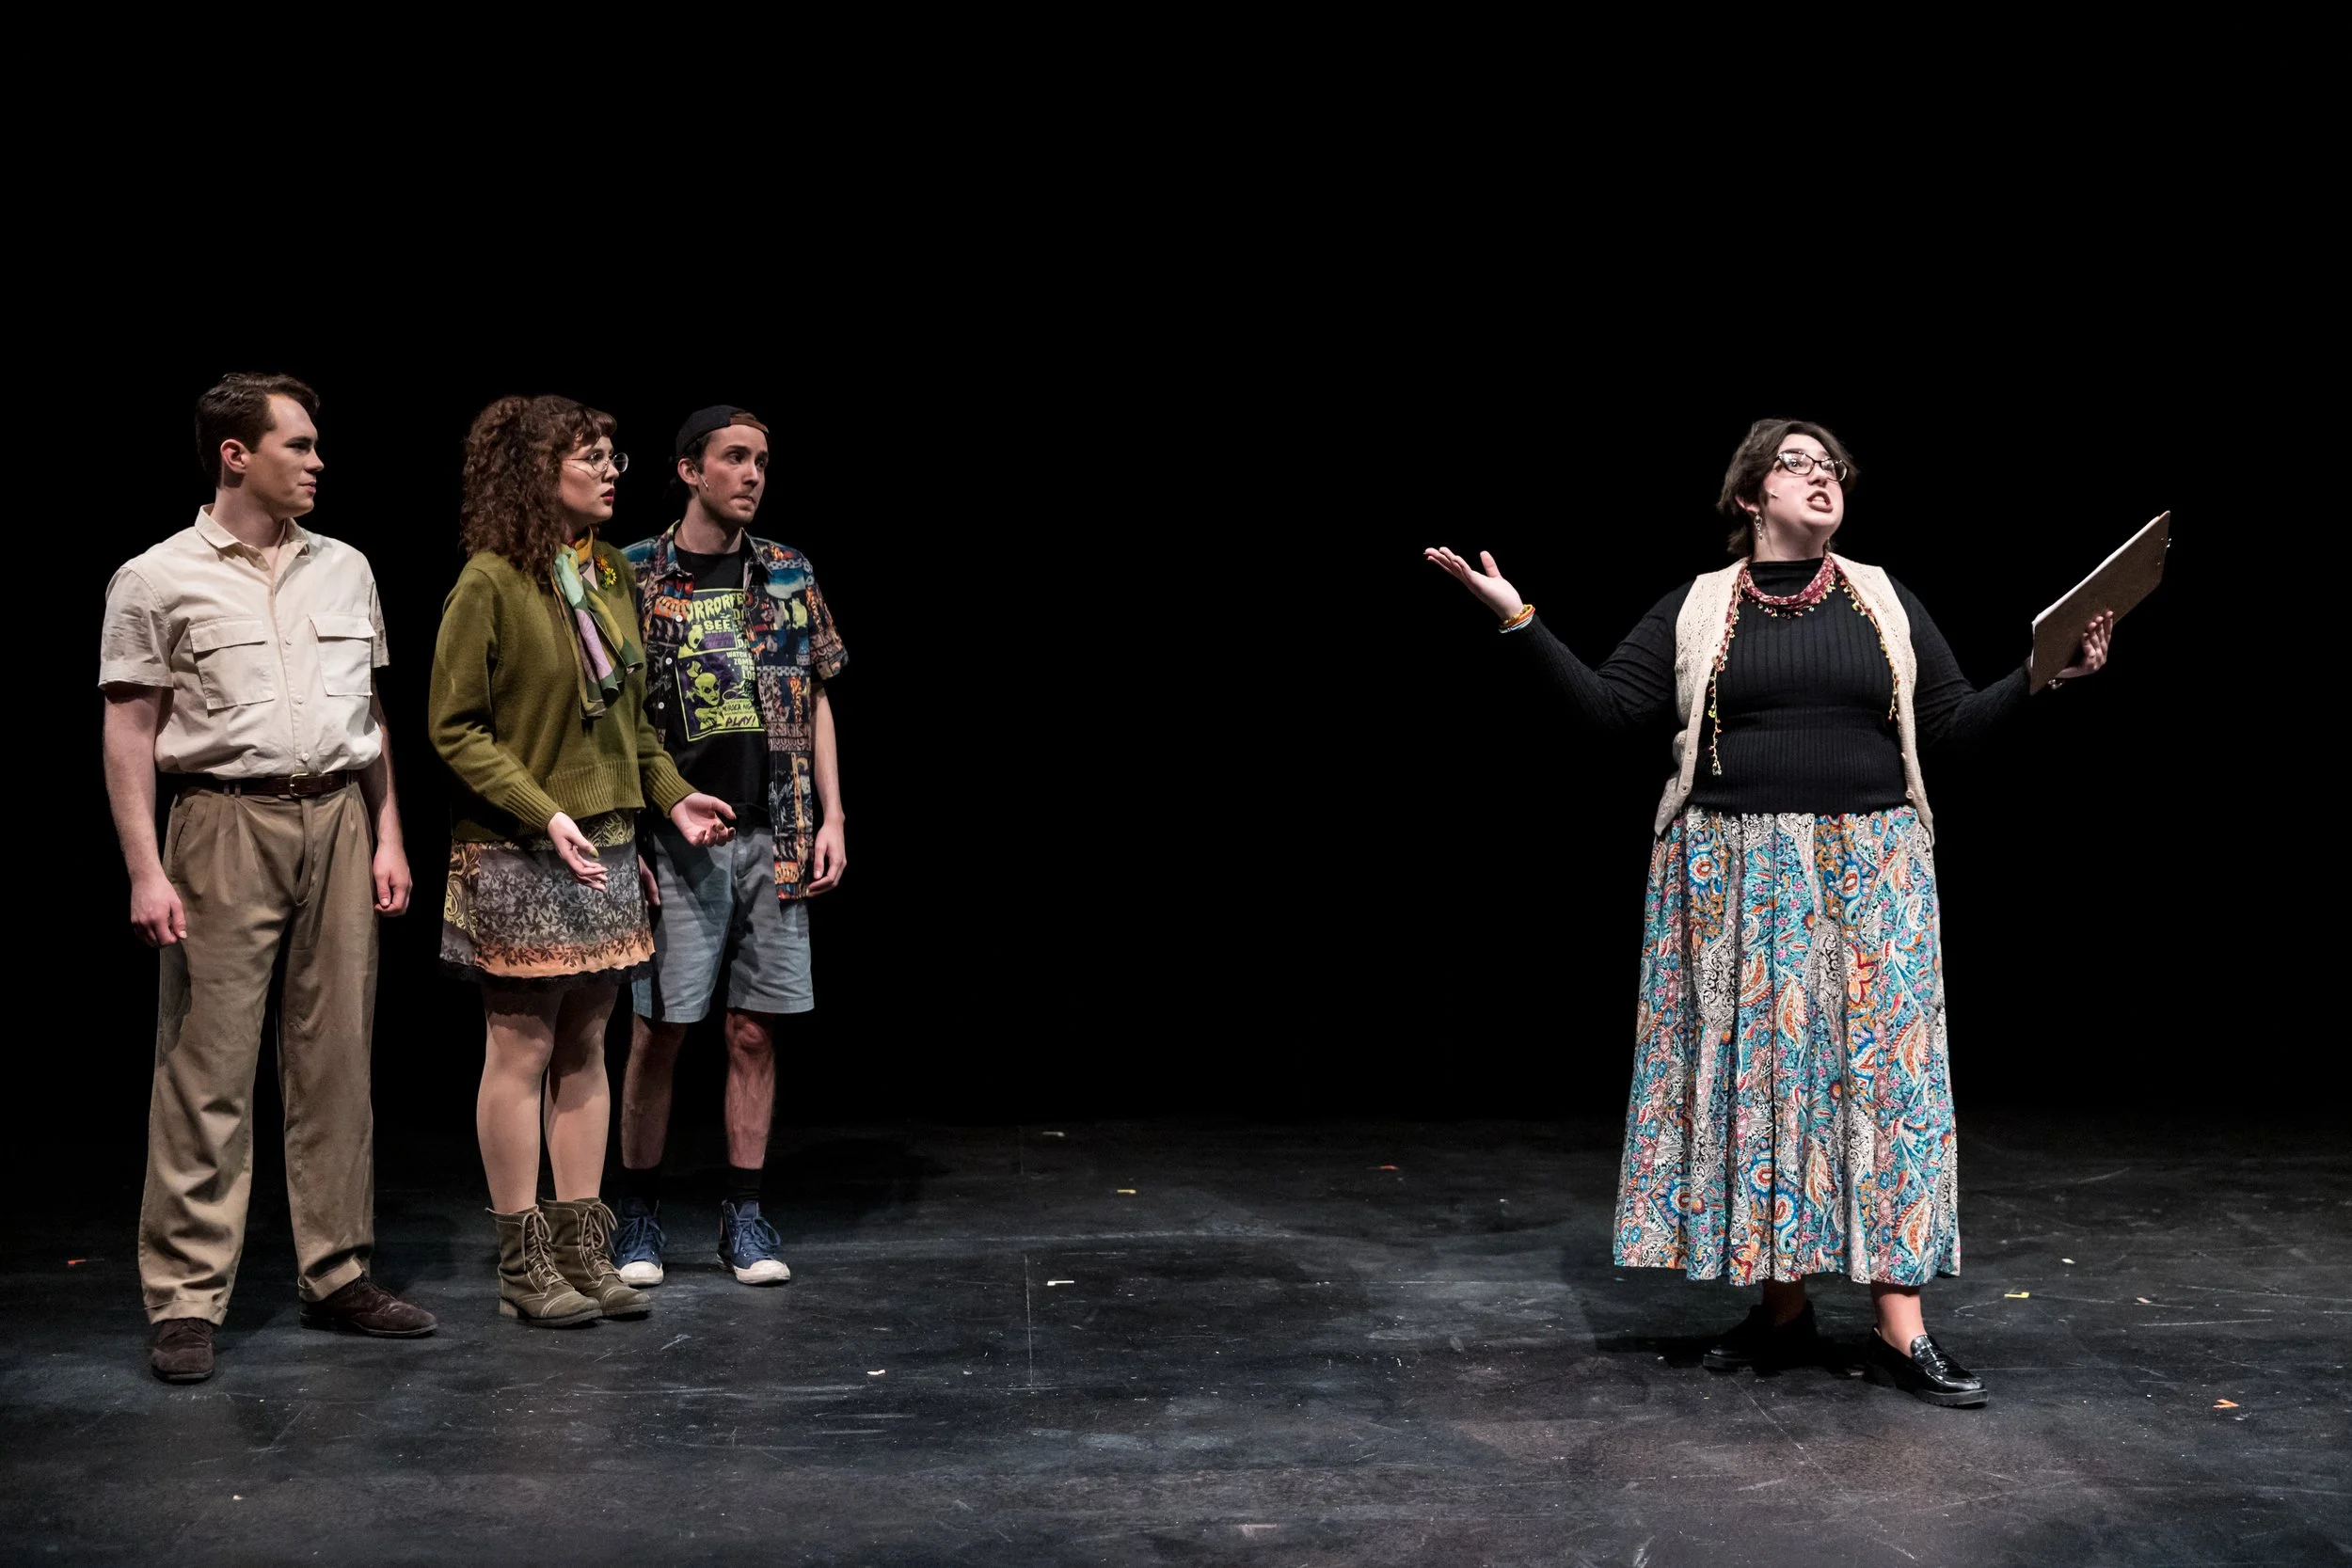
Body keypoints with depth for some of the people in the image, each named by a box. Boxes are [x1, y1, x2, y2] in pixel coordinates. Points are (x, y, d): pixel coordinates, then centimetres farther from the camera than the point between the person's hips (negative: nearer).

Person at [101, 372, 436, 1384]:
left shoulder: (344, 569, 13)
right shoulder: (158, 580, -1)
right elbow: (130, 732, -3)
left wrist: (387, 835, 11)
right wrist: (145, 870, -10)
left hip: (338, 820, 5)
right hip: (226, 822, -4)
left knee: (336, 1061, 7)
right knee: (207, 1069, -5)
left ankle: (337, 1276, 17)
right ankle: (186, 1301, 2)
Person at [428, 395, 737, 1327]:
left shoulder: (611, 575, 10)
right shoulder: (490, 584, -12)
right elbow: (457, 729, -13)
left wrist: (673, 794, 7)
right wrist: (546, 814, -21)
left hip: (604, 844, 7)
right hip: (516, 853, -7)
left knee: (584, 1048, 10)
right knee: (522, 1050, 0)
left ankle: (582, 1251, 17)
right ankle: (524, 1266, 9)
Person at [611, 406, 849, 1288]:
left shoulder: (789, 575, 10)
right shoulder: (634, 578, -1)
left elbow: (816, 703, 13)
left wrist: (832, 819, 5)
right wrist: (625, 837, -6)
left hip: (775, 837, 3)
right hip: (678, 840, -3)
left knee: (755, 1027, 6)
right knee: (659, 1028, 0)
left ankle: (743, 1213, 15)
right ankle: (639, 1211, 14)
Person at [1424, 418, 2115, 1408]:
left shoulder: (1885, 602, 10)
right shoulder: (1695, 610, 6)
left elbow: (1954, 722, 11)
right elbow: (1604, 708, 0)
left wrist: (2048, 673, -2)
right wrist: (1520, 623, -8)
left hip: (1868, 871, 1)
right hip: (1735, 875, 0)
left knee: (1878, 1066, -5)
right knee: (1752, 1070, 1)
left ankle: (1899, 1329, -3)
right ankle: (1782, 1308, 12)